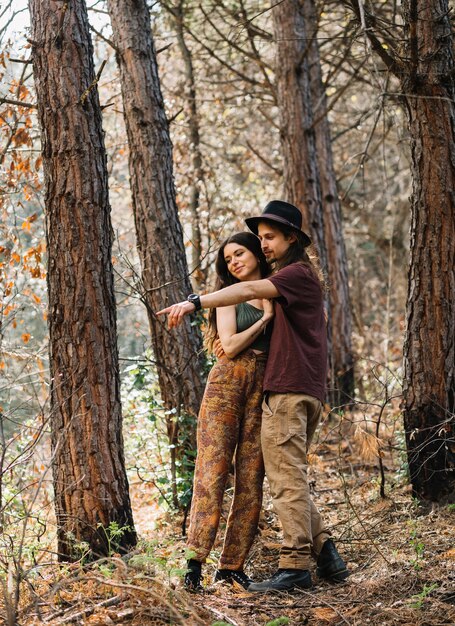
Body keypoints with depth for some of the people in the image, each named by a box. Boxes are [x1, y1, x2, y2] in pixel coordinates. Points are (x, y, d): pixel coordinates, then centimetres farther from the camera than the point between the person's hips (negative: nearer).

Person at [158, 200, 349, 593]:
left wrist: (194, 303, -34)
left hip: (288, 391, -10)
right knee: (291, 479, 13)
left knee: (287, 479, -10)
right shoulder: (301, 277, 23)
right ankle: (326, 555, 11)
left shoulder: (297, 273, -8)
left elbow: (248, 290, -24)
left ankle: (295, 567, -10)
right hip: (307, 391, 10)